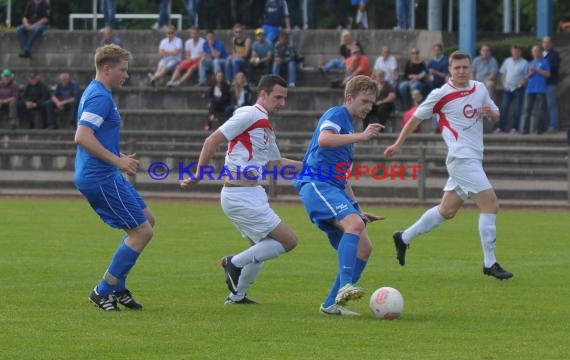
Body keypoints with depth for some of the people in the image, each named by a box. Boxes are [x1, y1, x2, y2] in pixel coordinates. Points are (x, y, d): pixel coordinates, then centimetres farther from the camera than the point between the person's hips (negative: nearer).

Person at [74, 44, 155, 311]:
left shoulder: (95, 94, 17)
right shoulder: (100, 97, -17)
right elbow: (82, 137, -27)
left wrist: (120, 158, 19)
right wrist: (118, 161, -23)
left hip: (105, 176, 11)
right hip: (101, 178, -11)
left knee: (147, 219, 18)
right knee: (142, 231, -7)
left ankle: (117, 287, 18)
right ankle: (103, 291, -1)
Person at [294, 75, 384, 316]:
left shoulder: (350, 128, 29)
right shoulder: (337, 114, 1)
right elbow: (324, 140, -23)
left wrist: (358, 211, 31)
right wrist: (361, 137, -21)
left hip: (333, 188, 10)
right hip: (317, 185, -10)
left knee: (363, 247, 2)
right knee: (354, 224, -33)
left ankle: (331, 304, 4)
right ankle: (345, 286, -43)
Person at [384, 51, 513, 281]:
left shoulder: (480, 89, 10)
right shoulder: (441, 95, -7)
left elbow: (495, 115, 21)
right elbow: (416, 118, 4)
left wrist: (490, 113, -3)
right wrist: (398, 144, 8)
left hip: (473, 159, 7)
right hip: (461, 158, -7)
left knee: (447, 210, 14)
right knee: (490, 204, -14)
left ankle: (404, 238, 30)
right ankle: (489, 264, -9)